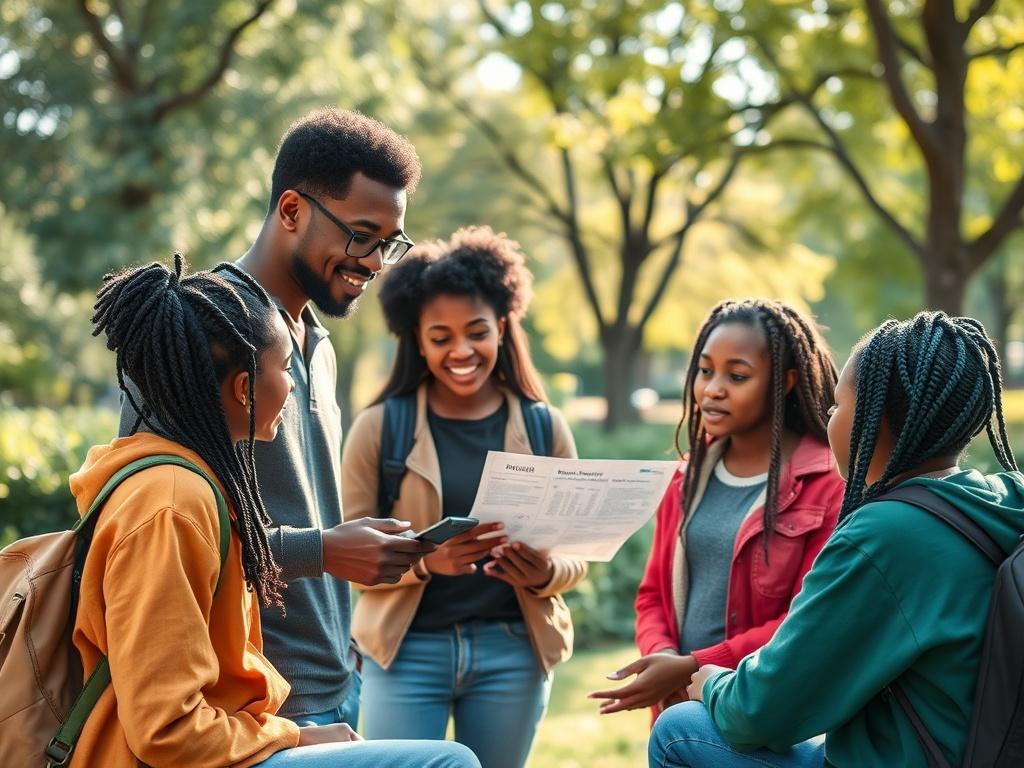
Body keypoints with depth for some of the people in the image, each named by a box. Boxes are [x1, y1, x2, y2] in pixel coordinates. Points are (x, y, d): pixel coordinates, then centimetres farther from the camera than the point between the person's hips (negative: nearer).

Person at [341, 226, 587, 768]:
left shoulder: (544, 427, 4)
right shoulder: (379, 427, -2)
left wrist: (545, 575, -17)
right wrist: (423, 561, -22)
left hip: (512, 650, 2)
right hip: (406, 648, -2)